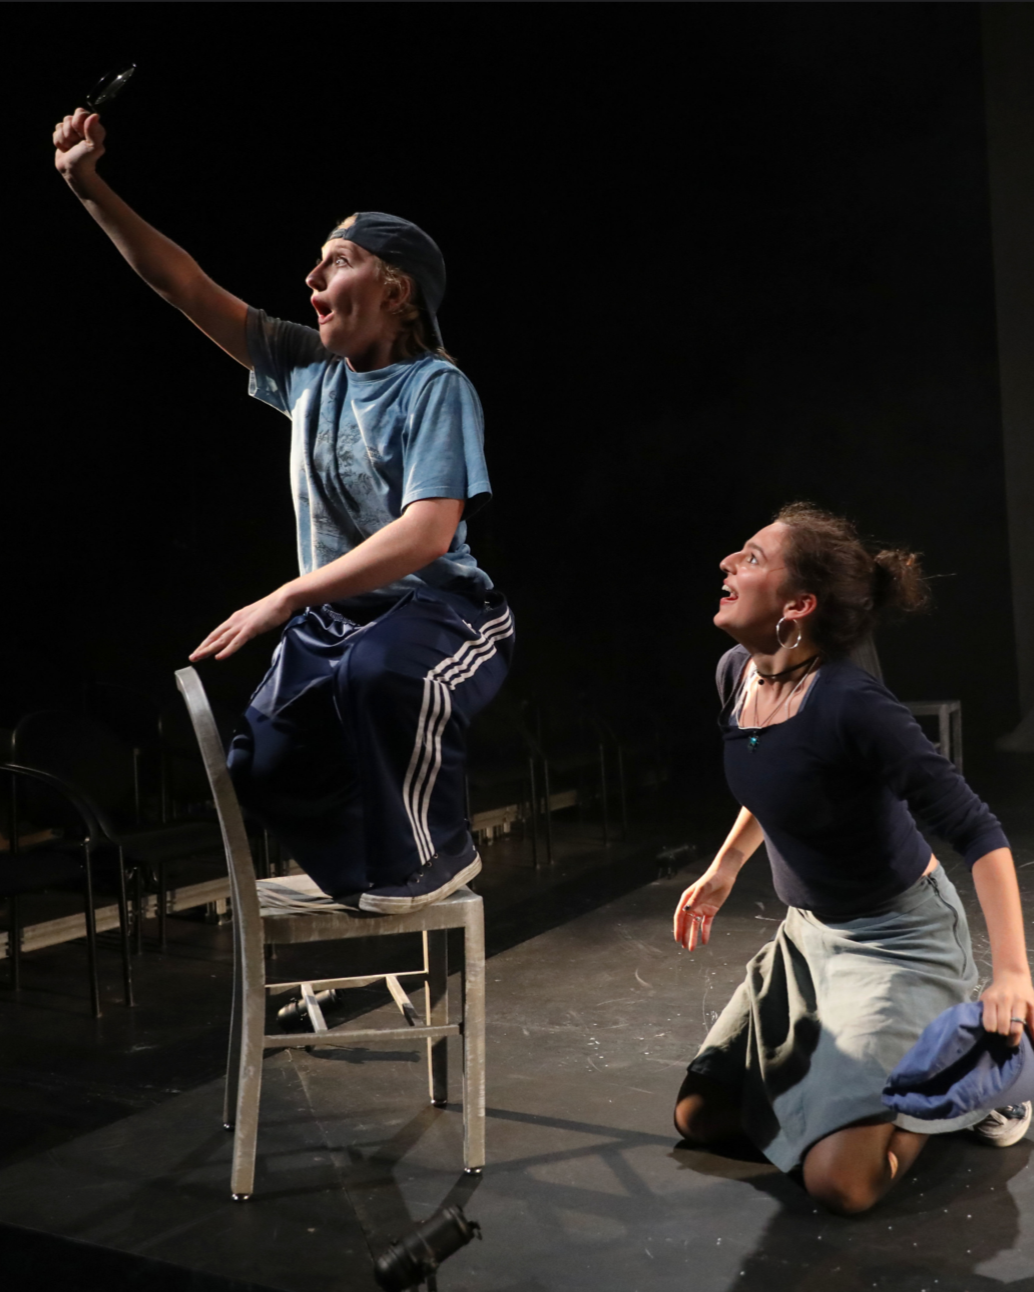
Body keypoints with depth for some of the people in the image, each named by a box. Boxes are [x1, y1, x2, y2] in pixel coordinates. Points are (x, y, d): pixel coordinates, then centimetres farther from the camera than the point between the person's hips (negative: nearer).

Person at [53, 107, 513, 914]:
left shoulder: (437, 387, -15)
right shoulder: (309, 368, 3)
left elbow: (429, 532, -27)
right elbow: (185, 286, 6)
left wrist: (286, 599, -30)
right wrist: (91, 189, -3)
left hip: (441, 611, -6)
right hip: (336, 617, 7)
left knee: (380, 672, -38)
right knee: (265, 766, -7)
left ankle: (429, 856, -11)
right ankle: (380, 870, 21)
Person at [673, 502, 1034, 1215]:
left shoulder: (852, 704, -30)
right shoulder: (736, 674, -6)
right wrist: (724, 868, 18)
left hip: (900, 940, -7)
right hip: (810, 932, 8)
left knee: (840, 1181, -16)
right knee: (699, 1117, 9)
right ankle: (865, 1062, 25)